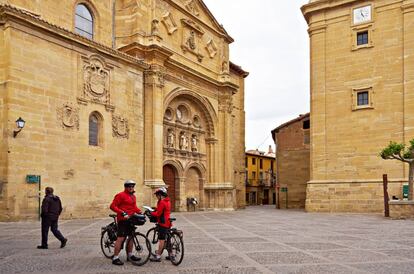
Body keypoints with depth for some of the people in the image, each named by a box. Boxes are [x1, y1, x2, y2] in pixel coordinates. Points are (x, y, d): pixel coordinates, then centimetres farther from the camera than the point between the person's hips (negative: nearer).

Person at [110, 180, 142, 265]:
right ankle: (115, 258, -4)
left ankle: (129, 255, 25)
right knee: (121, 238, -9)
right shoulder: (121, 195, -9)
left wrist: (140, 212, 8)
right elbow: (113, 206, -14)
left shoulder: (133, 196, 15)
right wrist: (122, 213, -22)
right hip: (123, 219, -8)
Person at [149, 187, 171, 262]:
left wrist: (150, 213, -4)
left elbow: (158, 213, -17)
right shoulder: (167, 201, 14)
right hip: (167, 223, 9)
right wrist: (155, 210, 13)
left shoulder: (162, 202, -16)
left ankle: (158, 256, -2)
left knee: (161, 240, -6)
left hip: (163, 223, -9)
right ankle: (170, 254, 20)